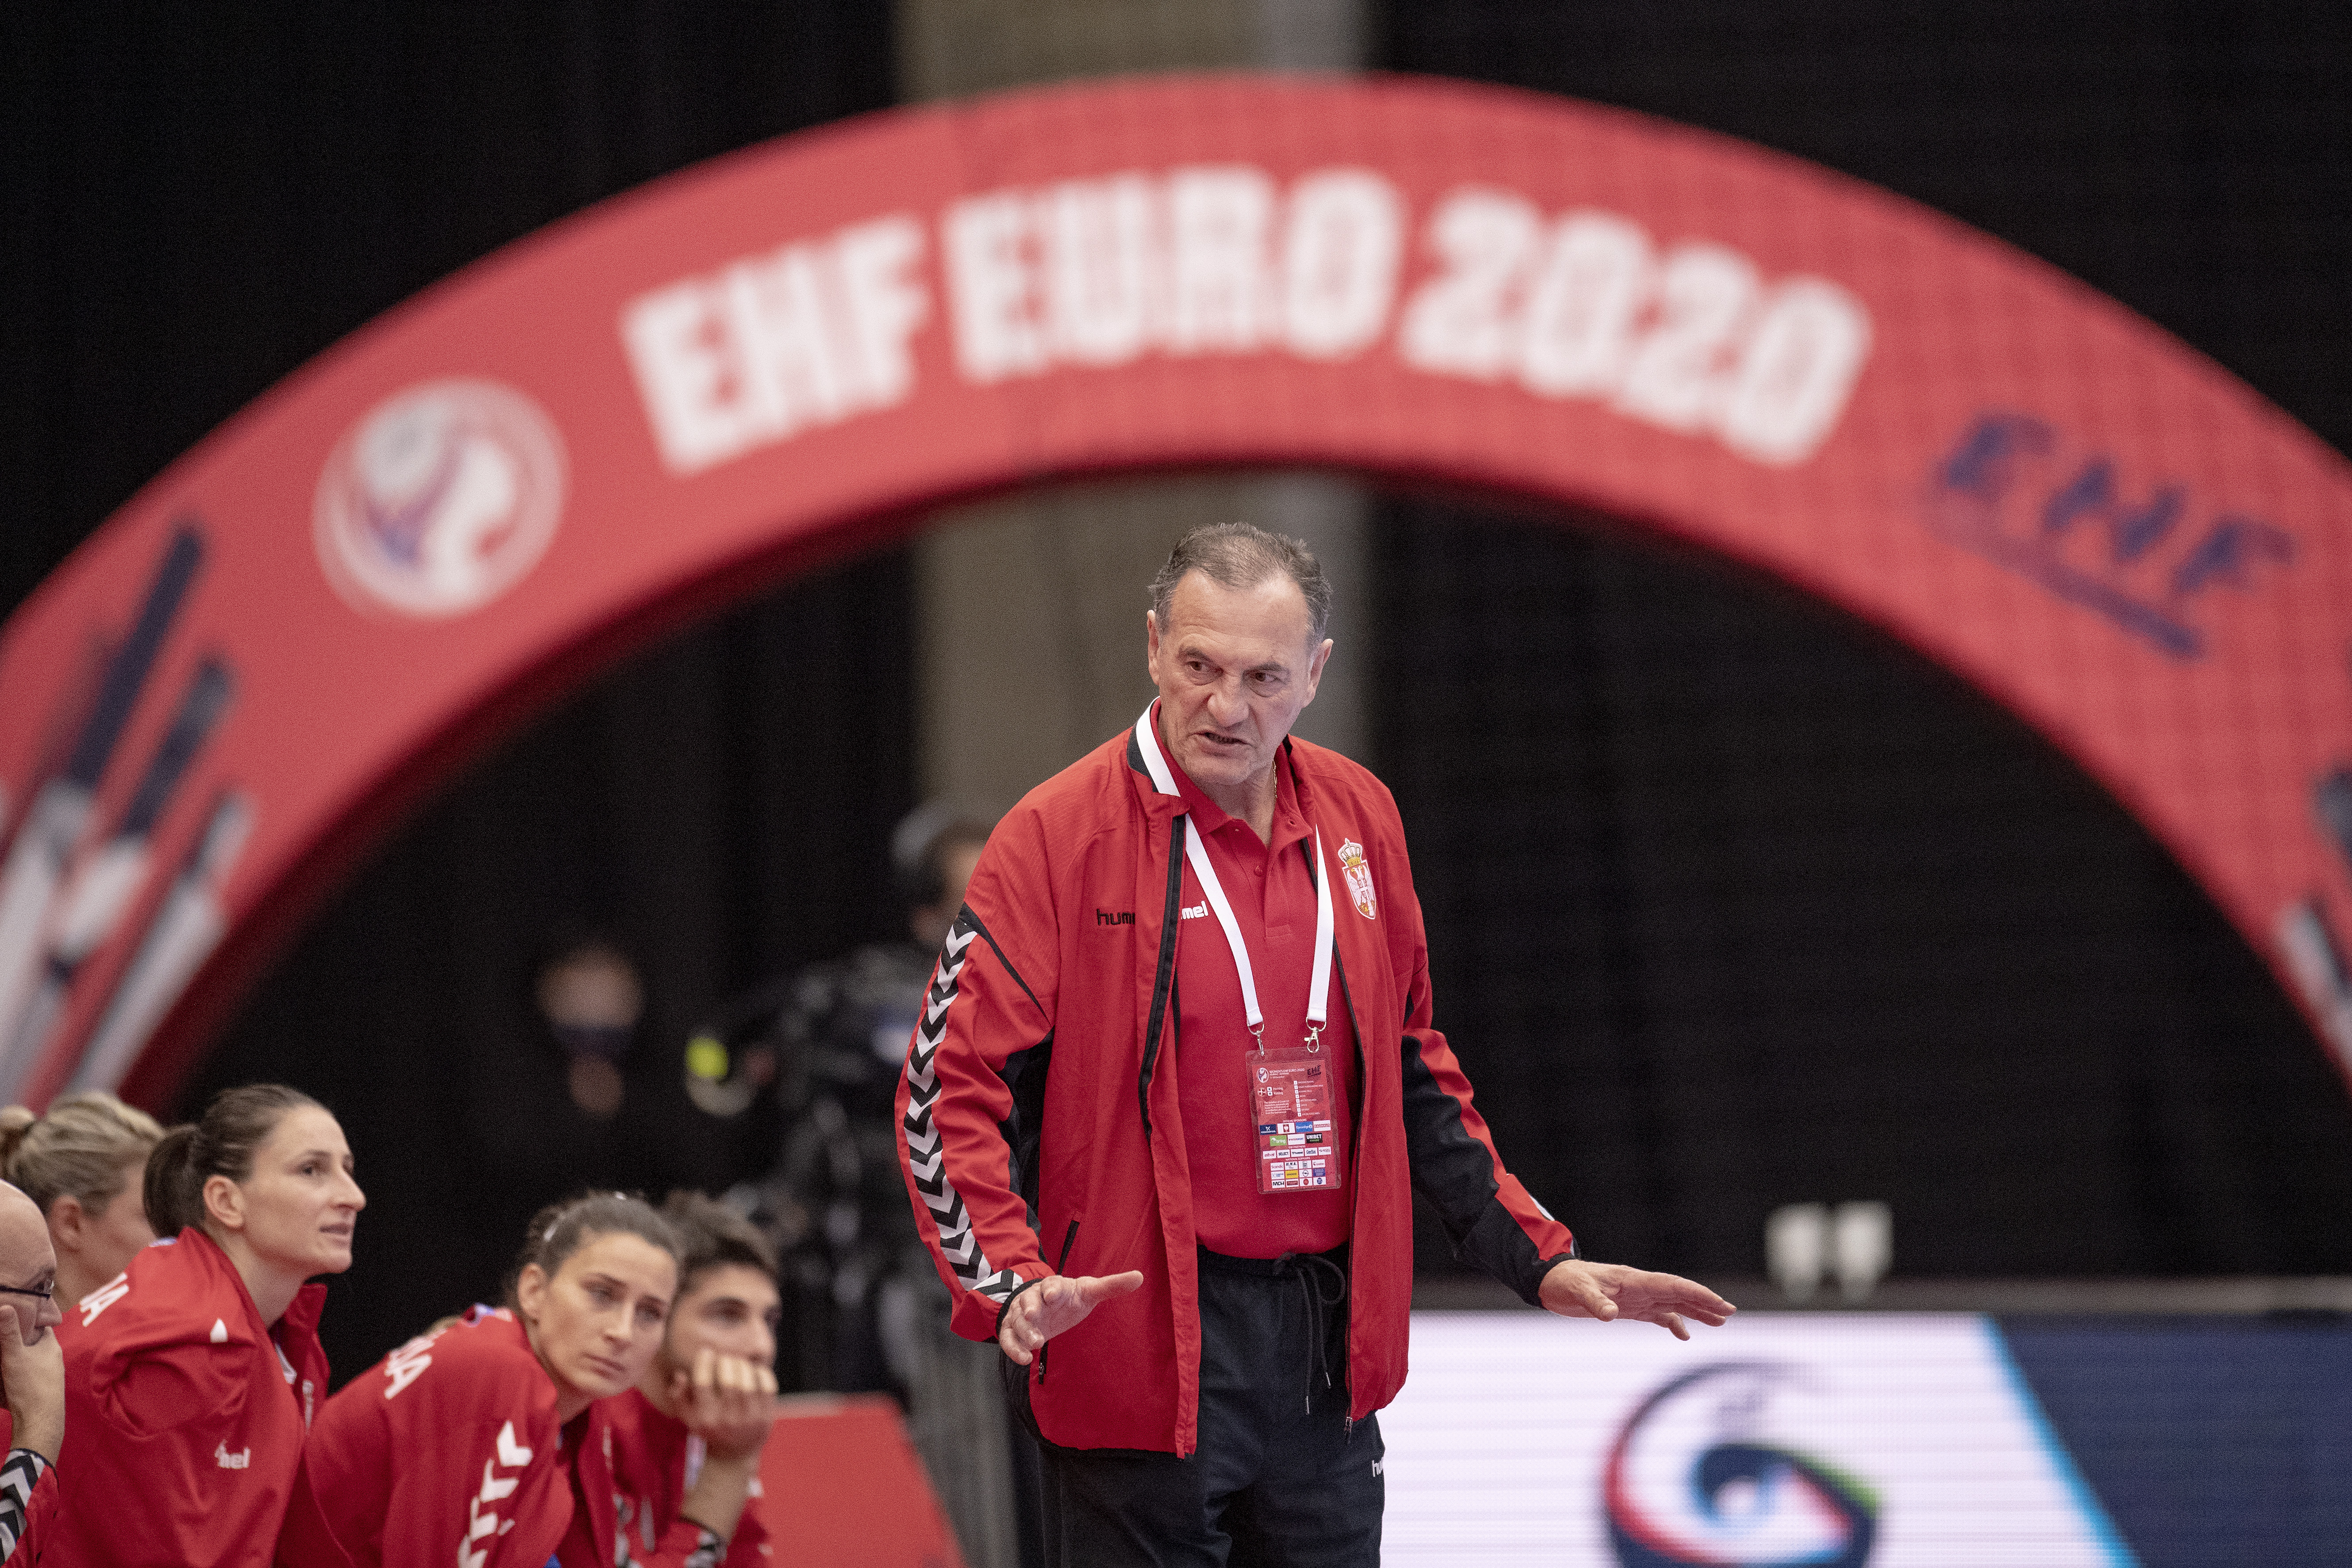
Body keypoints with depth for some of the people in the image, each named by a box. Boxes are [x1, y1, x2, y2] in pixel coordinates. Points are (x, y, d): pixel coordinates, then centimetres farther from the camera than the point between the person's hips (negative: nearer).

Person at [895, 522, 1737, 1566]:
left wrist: (1541, 1261, 14)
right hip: (1138, 1351, -5)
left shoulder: (1357, 822, 9)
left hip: (1326, 1354, 5)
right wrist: (1014, 1281, -26)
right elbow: (951, 1093, -11)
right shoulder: (1060, 835, -8)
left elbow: (1411, 1080, 20)